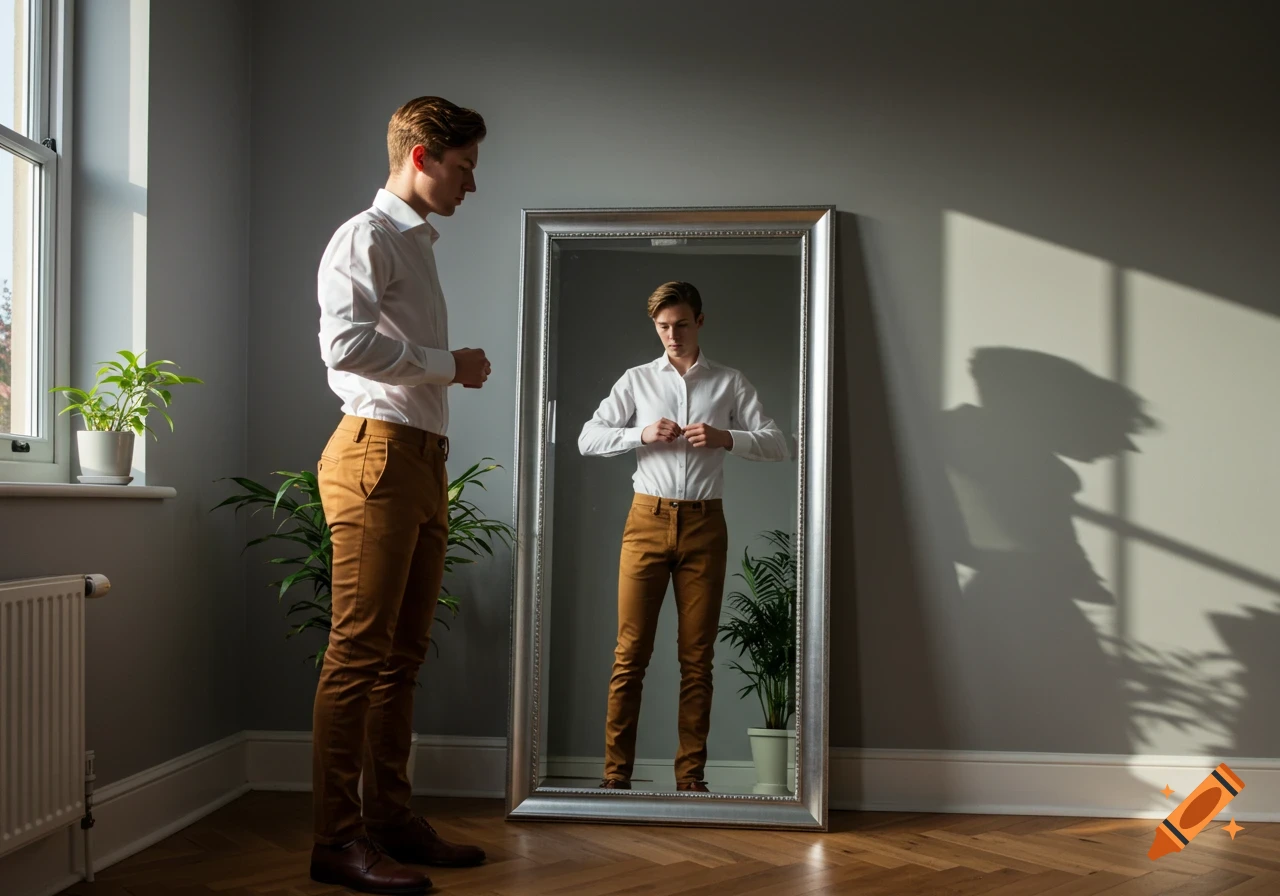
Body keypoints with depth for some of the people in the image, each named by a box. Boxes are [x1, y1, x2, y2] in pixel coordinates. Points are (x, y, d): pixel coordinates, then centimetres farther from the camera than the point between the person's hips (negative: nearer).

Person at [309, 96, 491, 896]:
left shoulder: (419, 244, 24)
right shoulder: (366, 238, -4)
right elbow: (345, 344, -20)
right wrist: (449, 365, -10)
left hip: (423, 458, 9)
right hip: (377, 452, -9)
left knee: (404, 651, 10)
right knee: (359, 649, -8)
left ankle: (391, 816, 18)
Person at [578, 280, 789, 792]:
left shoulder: (729, 383, 11)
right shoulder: (637, 380, 11)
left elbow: (777, 445, 5)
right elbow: (588, 439, 5)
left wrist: (725, 438, -13)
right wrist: (642, 433, -11)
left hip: (704, 525, 0)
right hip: (648, 520, 0)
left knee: (697, 657, 3)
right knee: (630, 652, -3)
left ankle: (690, 776, 10)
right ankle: (616, 773, 3)